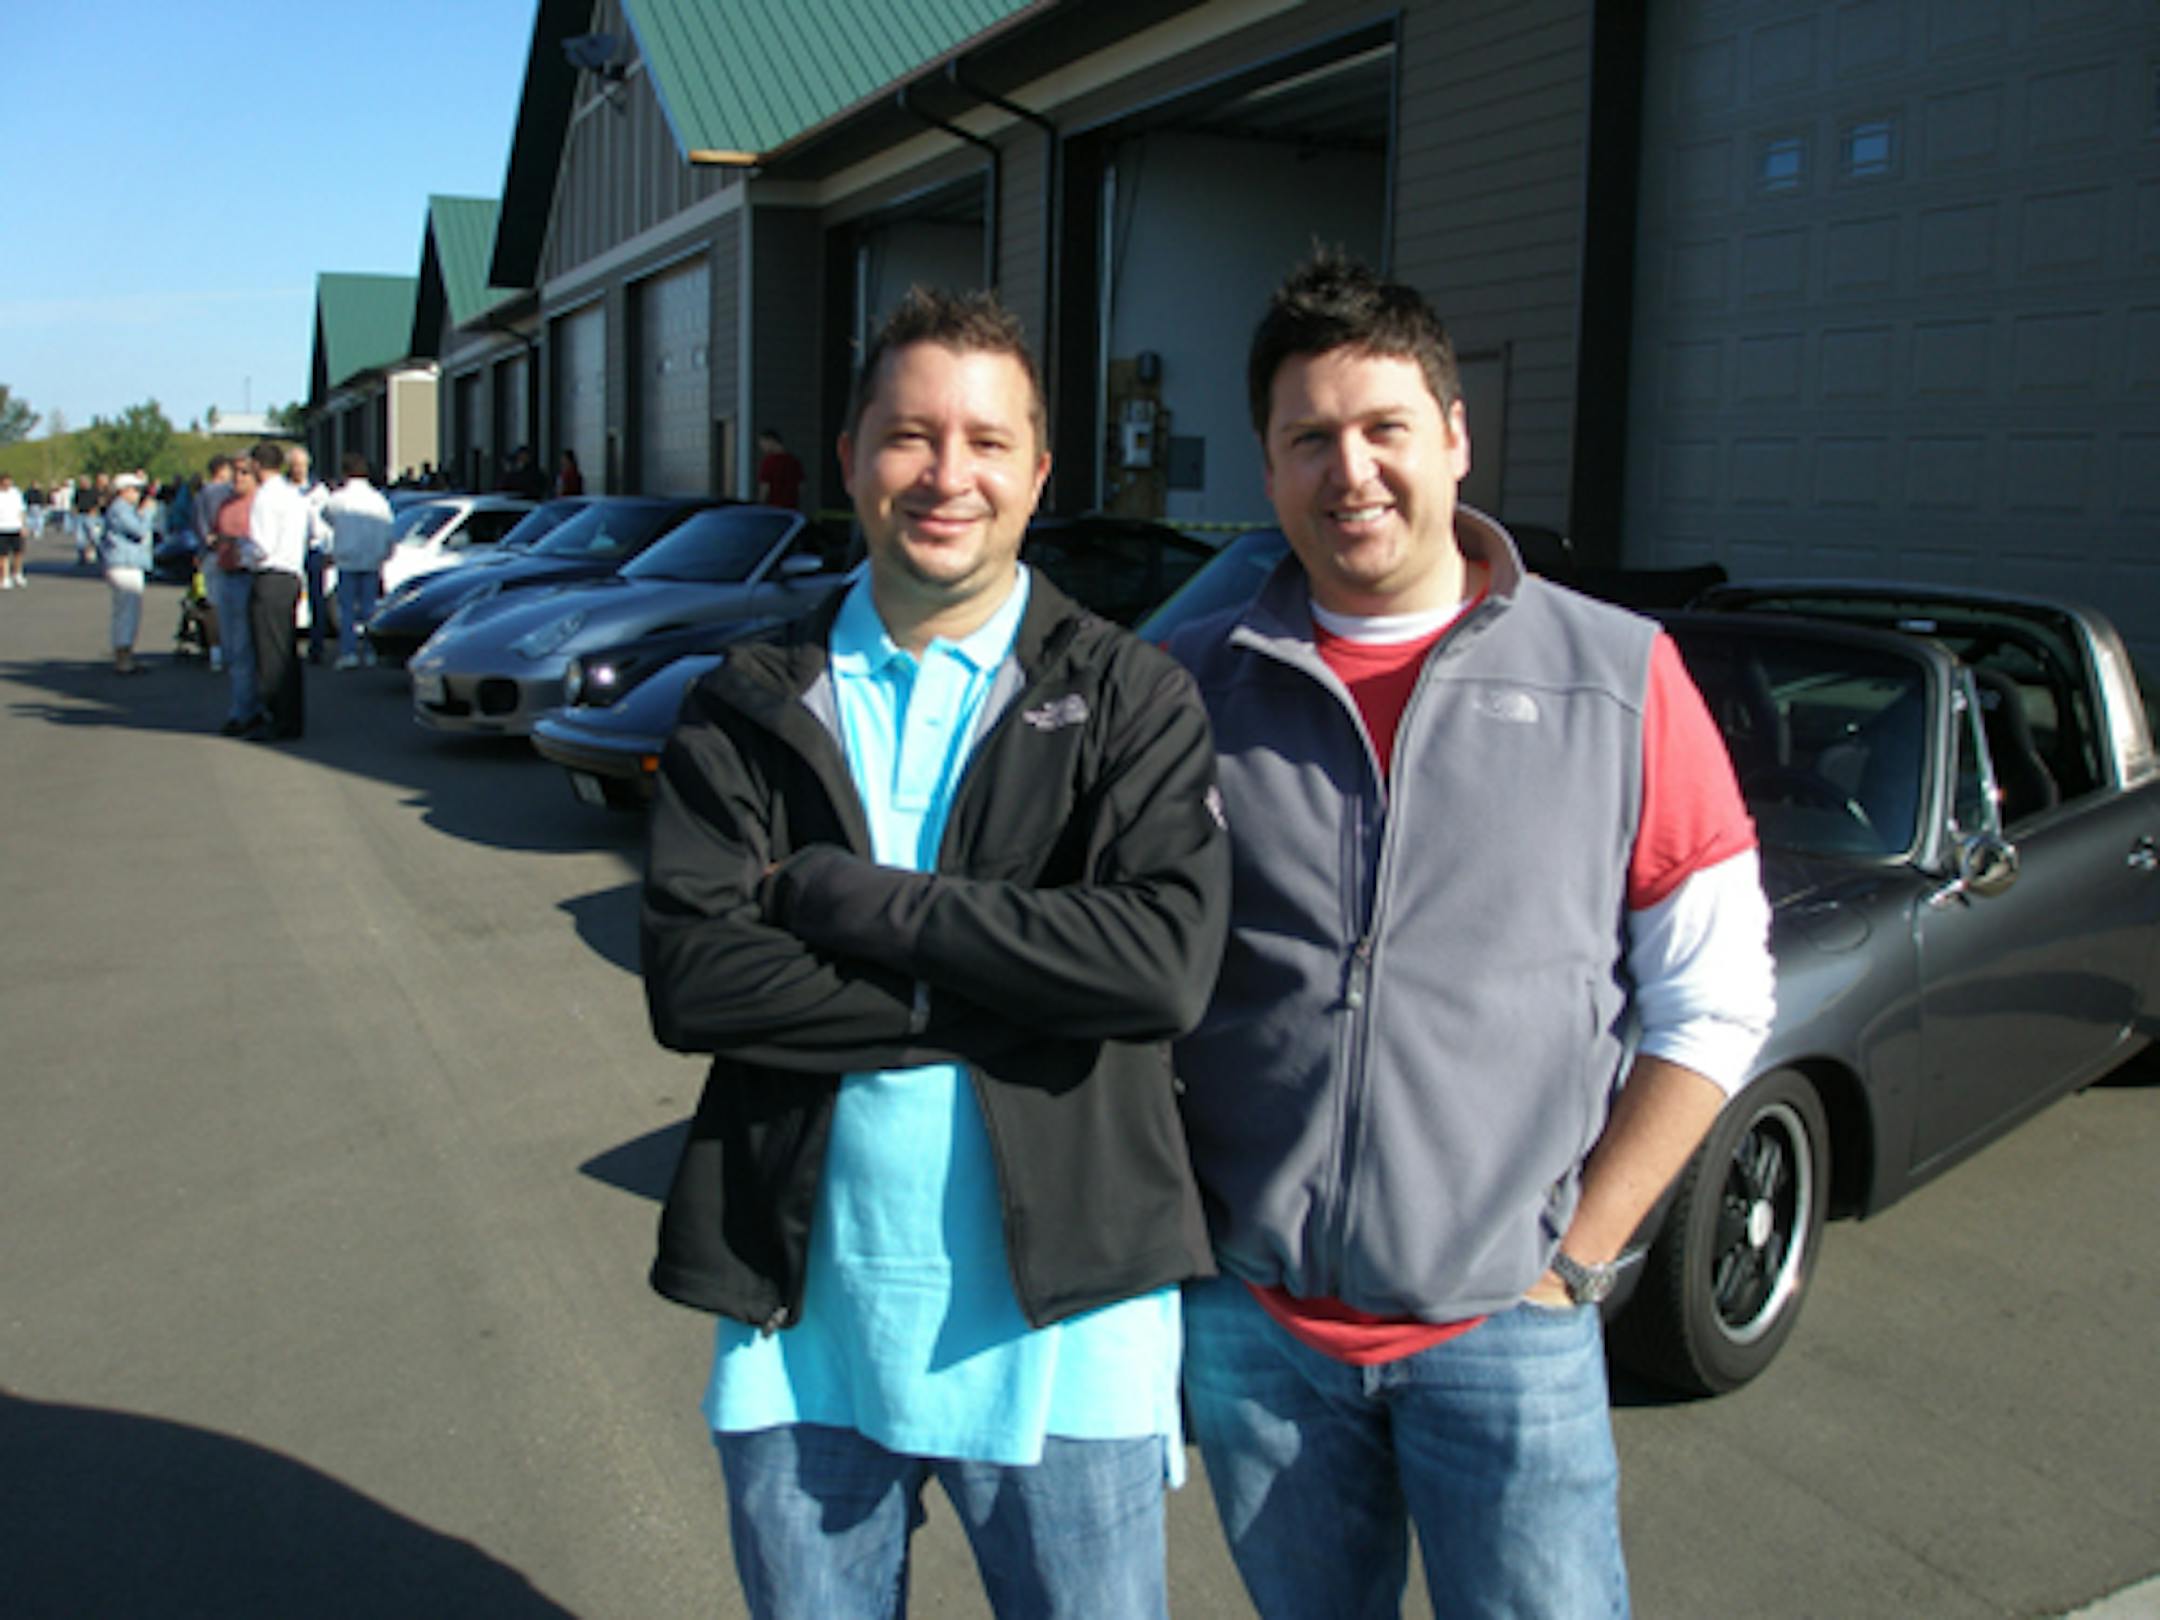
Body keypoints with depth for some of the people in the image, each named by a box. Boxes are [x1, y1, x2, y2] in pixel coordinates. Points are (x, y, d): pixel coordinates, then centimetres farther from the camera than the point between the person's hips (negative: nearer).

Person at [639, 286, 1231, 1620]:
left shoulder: (1128, 697, -4)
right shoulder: (753, 709, 2)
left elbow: (1167, 961, -19)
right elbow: (689, 981, -11)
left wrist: (841, 895, -16)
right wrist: (1015, 991, -17)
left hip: (1060, 1320, -2)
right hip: (805, 1318, 2)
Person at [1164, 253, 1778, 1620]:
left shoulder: (1618, 678, -3)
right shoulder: (1195, 687, 0)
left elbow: (1716, 1004, 0)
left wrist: (1577, 1253, -3)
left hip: (1504, 1330, -1)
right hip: (1249, 1320, 2)